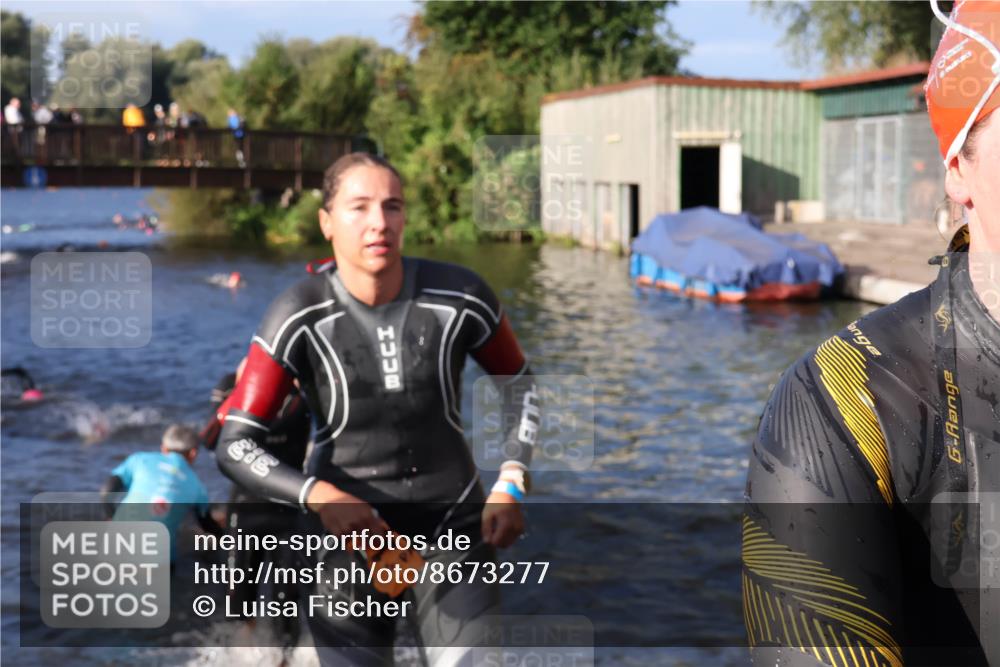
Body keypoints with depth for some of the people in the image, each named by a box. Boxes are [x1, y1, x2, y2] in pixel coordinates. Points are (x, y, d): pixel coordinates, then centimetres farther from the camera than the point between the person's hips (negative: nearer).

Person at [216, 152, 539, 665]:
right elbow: (235, 446, -13)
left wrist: (509, 486, -3)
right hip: (349, 532, -1)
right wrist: (318, 496, -30)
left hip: (455, 523, 1)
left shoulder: (460, 297, -11)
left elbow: (518, 382, 8)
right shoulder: (300, 316, -15)